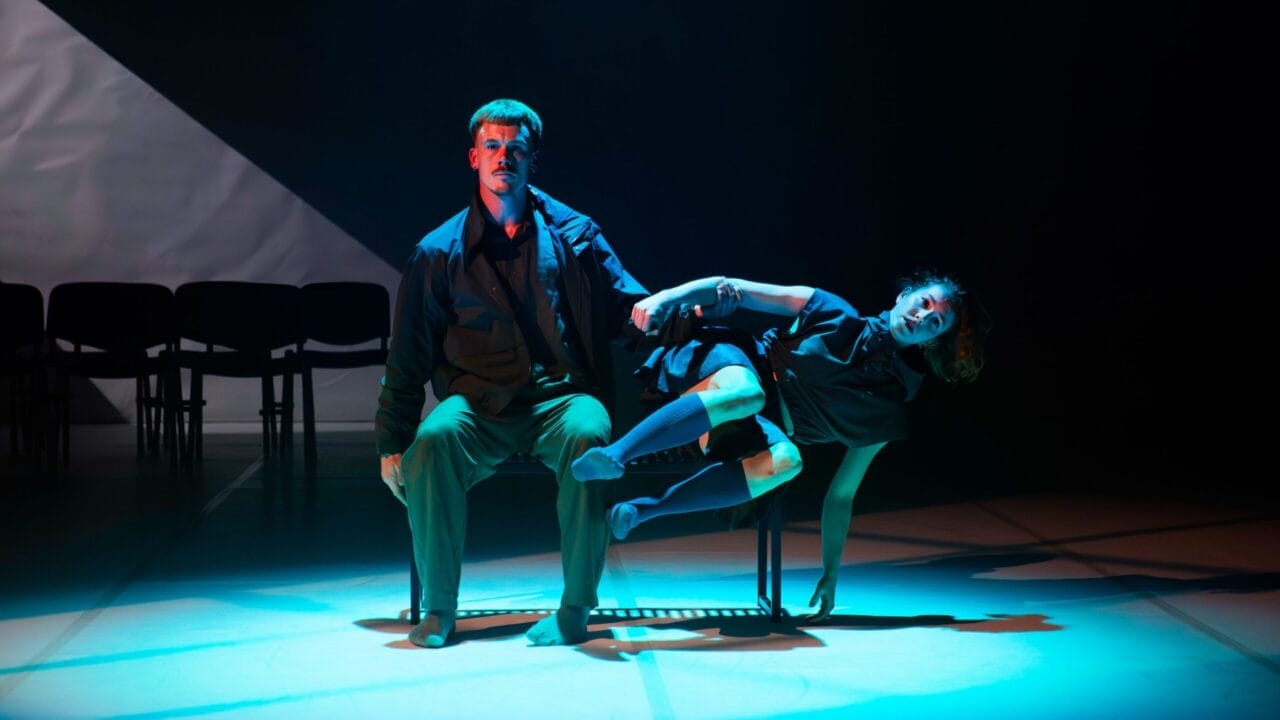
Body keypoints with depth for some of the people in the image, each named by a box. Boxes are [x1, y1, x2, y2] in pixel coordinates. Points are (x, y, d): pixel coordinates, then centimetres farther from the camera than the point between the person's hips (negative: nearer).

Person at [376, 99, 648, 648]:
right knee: (433, 439, -32)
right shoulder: (440, 251, 10)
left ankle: (575, 608, -24)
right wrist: (391, 442, 5)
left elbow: (630, 308, 9)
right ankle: (439, 607, -19)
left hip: (562, 395, 0)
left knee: (588, 434, -35)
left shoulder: (572, 233, 13)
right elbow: (408, 355, 11)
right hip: (479, 403, 0)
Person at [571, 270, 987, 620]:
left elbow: (841, 495, 9)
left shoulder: (886, 413, 5)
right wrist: (665, 298, -19)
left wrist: (829, 578, 5)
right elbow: (734, 289, -1)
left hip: (758, 436, 2)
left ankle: (638, 511, -29)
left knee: (785, 462, -35)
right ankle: (614, 455, -39)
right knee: (745, 392, -39)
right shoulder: (836, 315, 1)